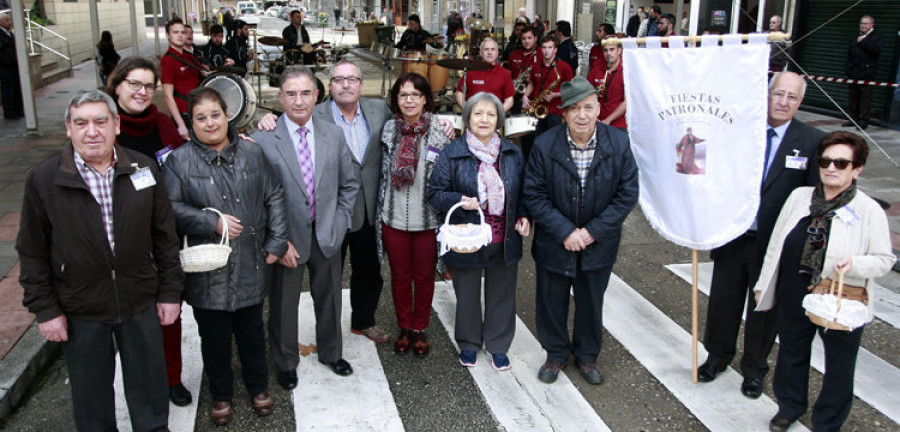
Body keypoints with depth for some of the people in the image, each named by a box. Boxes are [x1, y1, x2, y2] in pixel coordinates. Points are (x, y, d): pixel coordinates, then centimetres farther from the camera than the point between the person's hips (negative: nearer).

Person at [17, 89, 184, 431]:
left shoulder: (144, 169, -3)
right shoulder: (43, 179, -8)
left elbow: (165, 235, 2)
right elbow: (32, 252, -2)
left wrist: (170, 291, 1)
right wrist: (45, 309, -3)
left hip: (141, 304, 1)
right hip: (80, 312, -1)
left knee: (150, 390, 16)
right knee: (91, 397, 17)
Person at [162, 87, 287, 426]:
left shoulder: (252, 152, 3)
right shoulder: (180, 160, -4)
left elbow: (274, 197, 6)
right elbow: (172, 208, -9)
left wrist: (276, 242, 1)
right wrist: (213, 222, -18)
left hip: (251, 268, 2)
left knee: (252, 331, 17)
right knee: (215, 338, 12)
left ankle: (258, 386, 39)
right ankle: (221, 395, 34)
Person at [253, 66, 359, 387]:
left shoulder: (334, 135, 0)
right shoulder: (263, 139, -12)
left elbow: (349, 183, 9)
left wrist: (340, 222, 0)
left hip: (327, 234, 3)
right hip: (286, 238, -3)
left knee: (329, 298, 19)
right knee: (283, 304, 13)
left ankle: (331, 353, 43)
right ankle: (286, 363, 36)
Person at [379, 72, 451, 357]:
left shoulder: (439, 133, -9)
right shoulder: (388, 130, -1)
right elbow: (382, 174, 8)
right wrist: (380, 213, 8)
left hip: (428, 221, -2)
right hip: (394, 219, 2)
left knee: (424, 277, 13)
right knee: (400, 276, 15)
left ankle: (420, 329, 33)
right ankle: (404, 328, 35)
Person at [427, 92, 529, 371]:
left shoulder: (512, 153, 3)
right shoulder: (452, 154, -7)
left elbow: (524, 191, 14)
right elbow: (435, 193, -6)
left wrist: (523, 217, -2)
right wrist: (460, 201, -24)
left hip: (505, 241, 3)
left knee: (502, 294, 15)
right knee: (467, 294, 14)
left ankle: (498, 346, 35)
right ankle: (468, 344, 37)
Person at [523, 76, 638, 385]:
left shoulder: (619, 143, -12)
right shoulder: (545, 146, -14)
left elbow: (628, 194, -9)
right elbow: (533, 196, -12)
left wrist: (592, 231, -15)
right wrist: (565, 232, -19)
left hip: (598, 244, 1)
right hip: (553, 243, -1)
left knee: (591, 303, 18)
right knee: (552, 302, 14)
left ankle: (587, 355, 41)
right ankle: (556, 354, 38)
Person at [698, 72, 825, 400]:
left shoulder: (812, 141, -8)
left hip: (775, 244, -1)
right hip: (732, 236, 1)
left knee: (765, 308, 16)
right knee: (723, 301, 18)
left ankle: (754, 368, 38)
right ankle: (719, 355, 42)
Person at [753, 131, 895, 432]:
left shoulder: (869, 210, -11)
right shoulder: (799, 197, -1)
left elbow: (885, 259, -6)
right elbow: (776, 243, 6)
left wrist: (856, 264, -27)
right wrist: (764, 283, 11)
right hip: (794, 298, 3)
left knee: (839, 367, 13)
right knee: (791, 355, 21)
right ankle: (790, 407, 47)